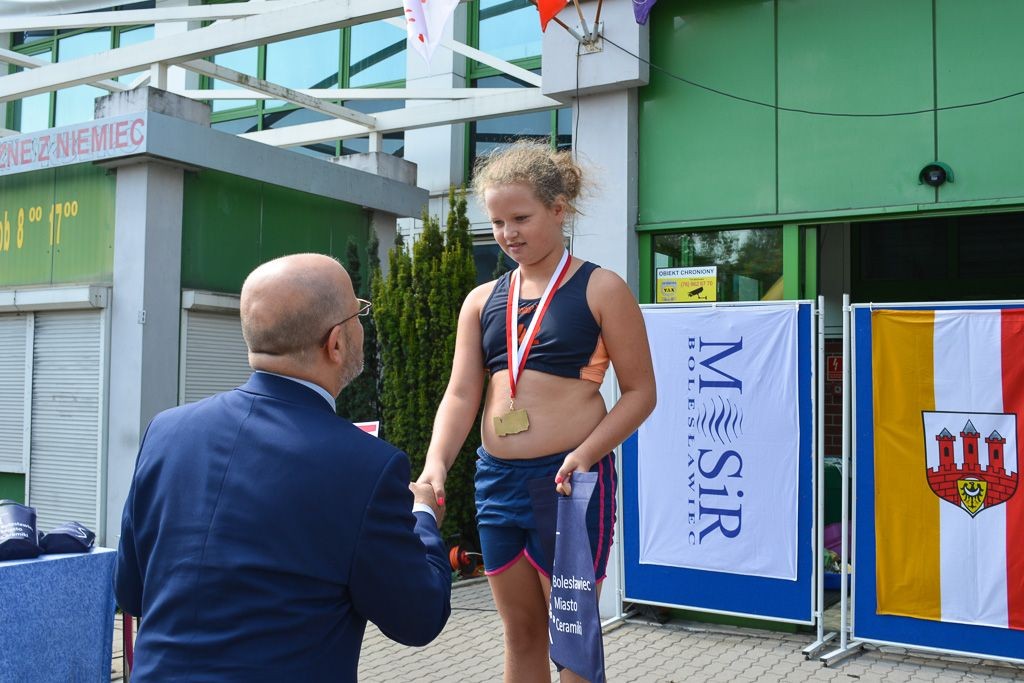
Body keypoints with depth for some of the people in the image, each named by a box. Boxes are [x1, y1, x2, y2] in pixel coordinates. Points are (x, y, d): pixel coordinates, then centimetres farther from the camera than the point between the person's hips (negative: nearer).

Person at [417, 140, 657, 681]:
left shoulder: (600, 289, -4)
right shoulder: (482, 301, 10)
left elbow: (640, 391, -5)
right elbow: (460, 394, 4)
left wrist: (585, 454, -19)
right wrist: (436, 464, -13)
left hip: (569, 479, -5)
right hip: (496, 478, 5)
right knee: (520, 631, 16)